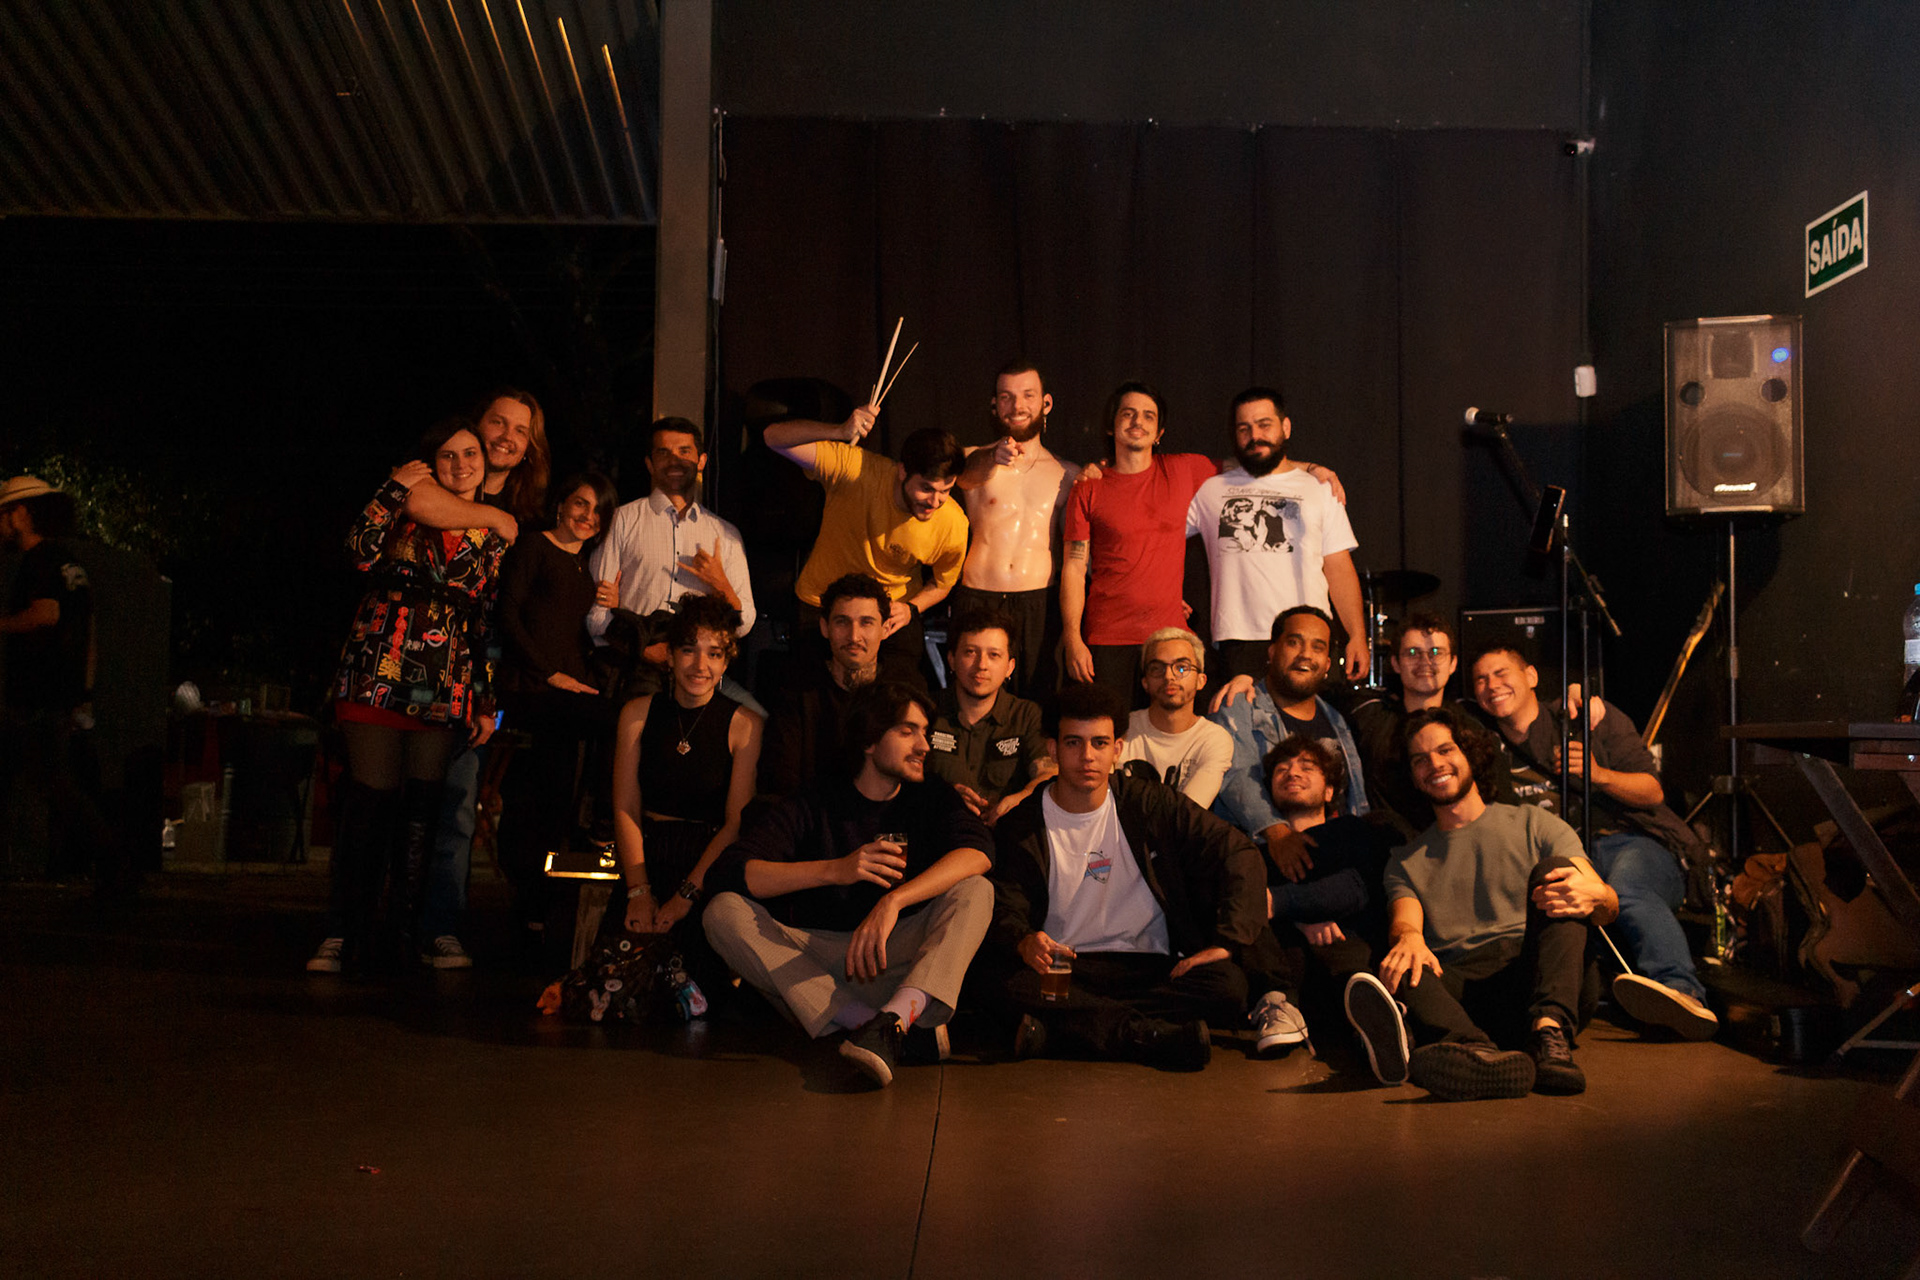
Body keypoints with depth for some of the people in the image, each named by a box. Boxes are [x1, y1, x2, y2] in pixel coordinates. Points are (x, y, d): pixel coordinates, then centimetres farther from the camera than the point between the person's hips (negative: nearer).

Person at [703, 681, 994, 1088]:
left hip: (902, 956, 1)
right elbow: (725, 874, -11)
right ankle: (865, 1021, -34)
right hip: (814, 957, -1)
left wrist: (893, 902, -28)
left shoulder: (931, 798, 10)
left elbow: (978, 850, -13)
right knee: (724, 911, -21)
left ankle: (894, 1017, -43)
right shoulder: (811, 807, 5)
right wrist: (835, 869, -23)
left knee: (974, 891, -21)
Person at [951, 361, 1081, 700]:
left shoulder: (1067, 475, 12)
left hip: (1041, 605, 1)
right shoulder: (975, 458, 6)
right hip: (978, 601, -1)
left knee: (1040, 697, -4)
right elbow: (971, 473, -20)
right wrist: (994, 458, -41)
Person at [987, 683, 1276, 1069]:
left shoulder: (1151, 803, 4)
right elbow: (1004, 915, -2)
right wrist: (1024, 943, -28)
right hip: (1065, 970, -1)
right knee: (1015, 986, -35)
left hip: (1151, 969, 1)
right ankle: (1157, 1035, -29)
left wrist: (1227, 942, -14)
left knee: (1228, 985, -29)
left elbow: (1239, 853, 1)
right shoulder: (1021, 828, 3)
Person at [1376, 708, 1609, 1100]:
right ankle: (1480, 1053, -59)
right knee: (1395, 969, -29)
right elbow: (1403, 919, 5)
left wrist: (1593, 896, -20)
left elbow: (1610, 906, 8)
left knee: (1555, 869, -22)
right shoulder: (1406, 861, 25)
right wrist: (1408, 938, -23)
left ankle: (1550, 1031, -43)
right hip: (1458, 984, 0)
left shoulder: (1531, 824, 20)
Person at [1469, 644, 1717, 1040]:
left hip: (1633, 843, -3)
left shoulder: (1594, 716, 13)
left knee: (1626, 892, -40)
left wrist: (1598, 774, -10)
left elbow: (1652, 792, 8)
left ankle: (1681, 991, -63)